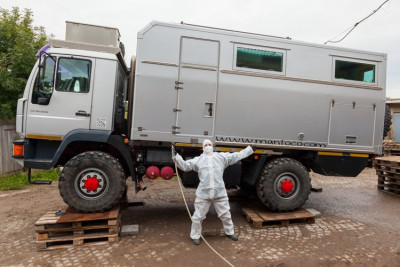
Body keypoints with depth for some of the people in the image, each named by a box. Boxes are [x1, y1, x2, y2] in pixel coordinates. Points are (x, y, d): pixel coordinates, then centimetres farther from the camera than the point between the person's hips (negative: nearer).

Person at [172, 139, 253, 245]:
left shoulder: (222, 157, 9)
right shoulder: (198, 160, 7)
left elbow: (236, 156, 13)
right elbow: (185, 166, 2)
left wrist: (249, 150, 15)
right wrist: (177, 159, -14)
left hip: (220, 193, 1)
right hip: (203, 193, -1)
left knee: (225, 214, 15)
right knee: (198, 216, 5)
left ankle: (230, 232, 38)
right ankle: (195, 236, 25)